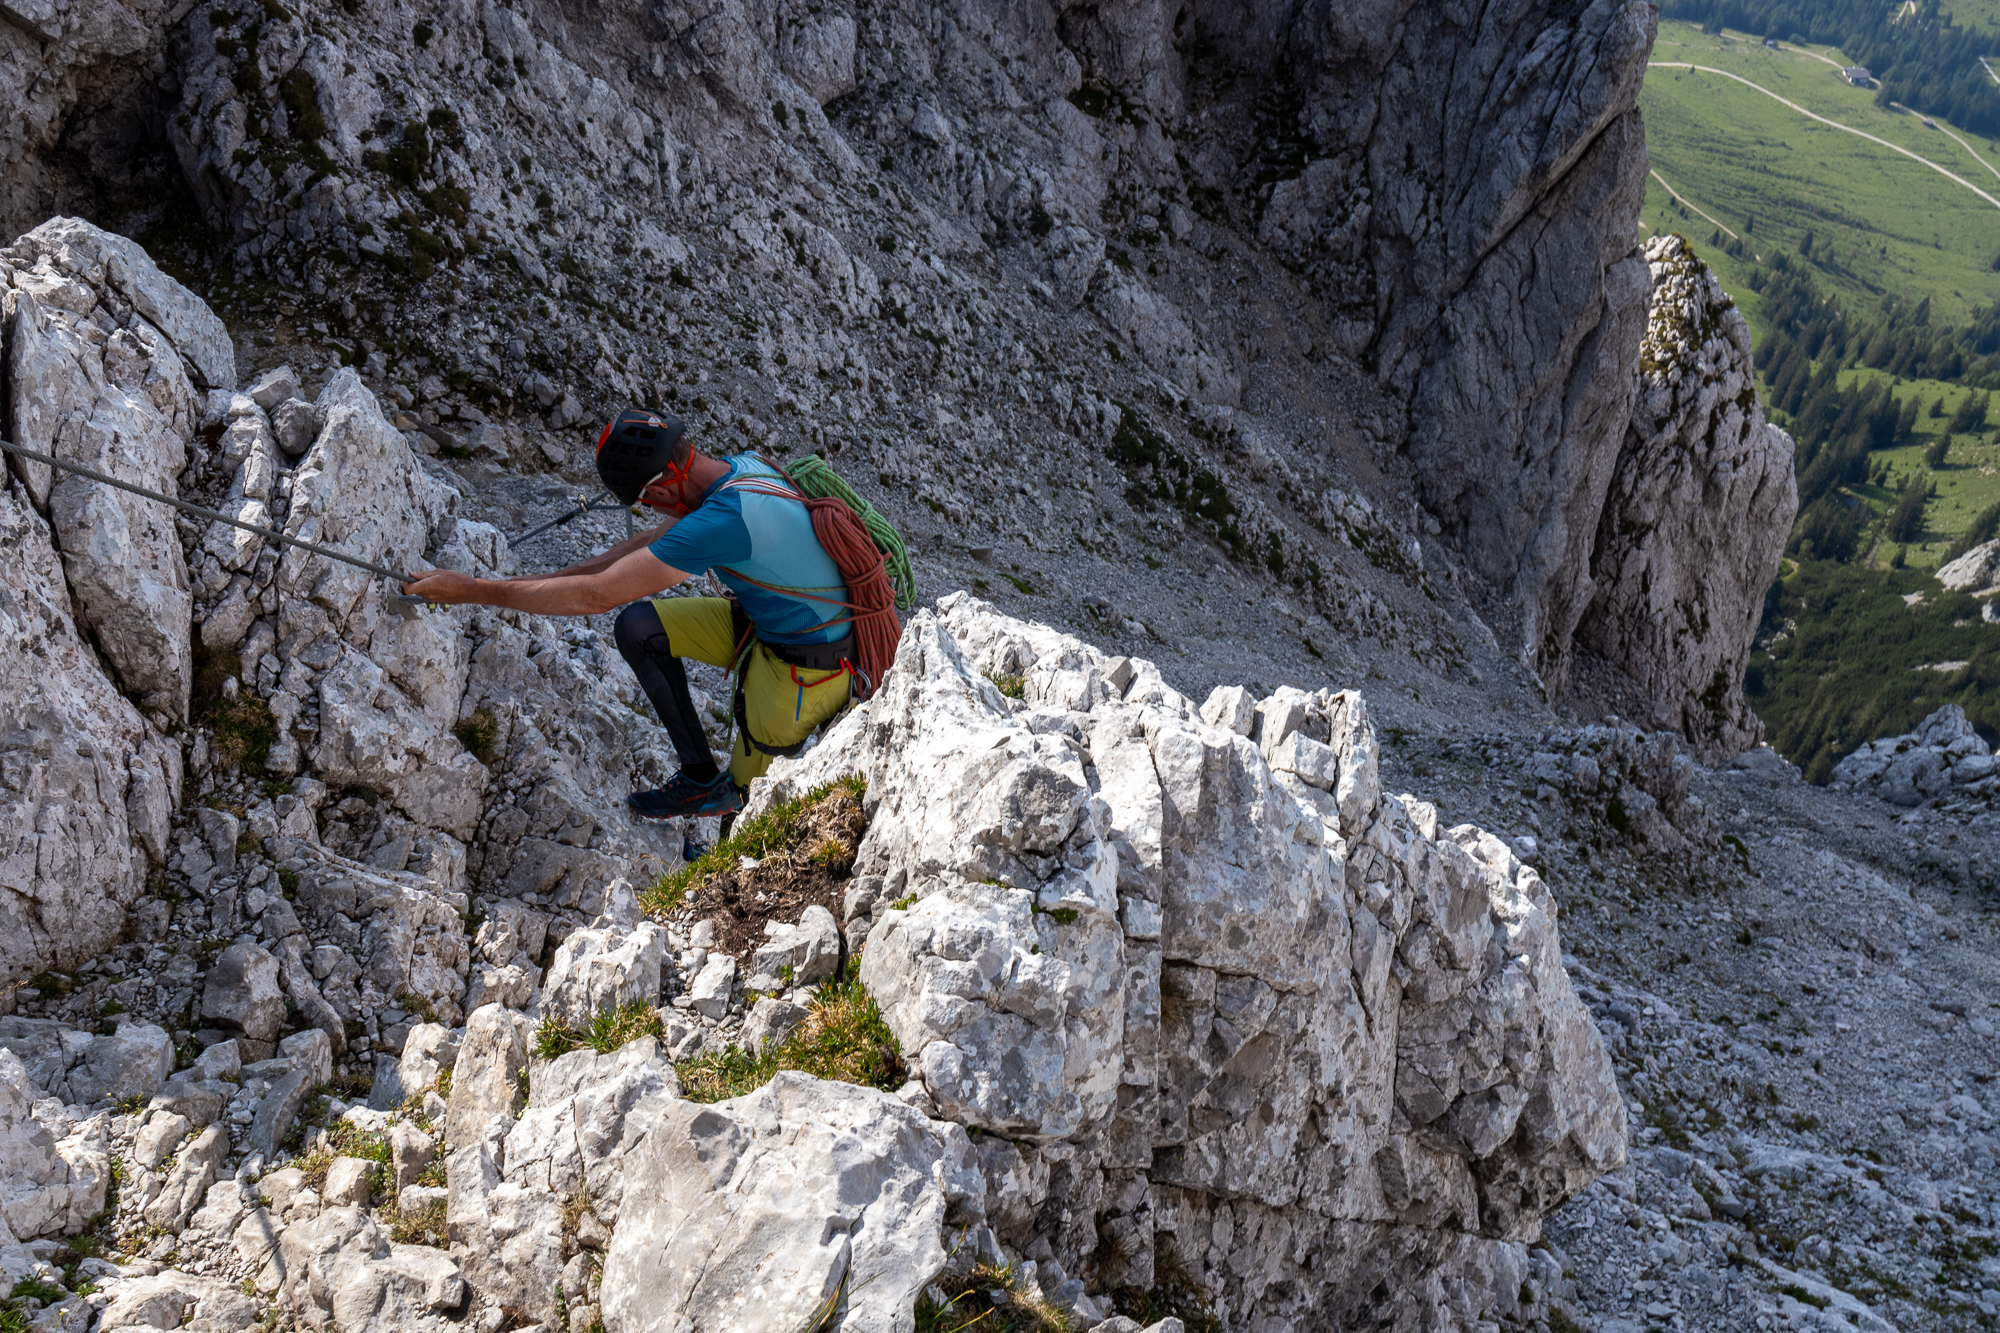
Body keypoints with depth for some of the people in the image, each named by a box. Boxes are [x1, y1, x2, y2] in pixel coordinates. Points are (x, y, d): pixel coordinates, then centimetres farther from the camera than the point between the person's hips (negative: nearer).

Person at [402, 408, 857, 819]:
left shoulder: (725, 520, -34)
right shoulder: (741, 468, -6)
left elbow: (596, 597, -30)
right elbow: (656, 541, 11)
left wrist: (475, 591, -23)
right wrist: (546, 579, 6)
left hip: (811, 669, -9)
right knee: (636, 627, 1)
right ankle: (699, 778, 9)